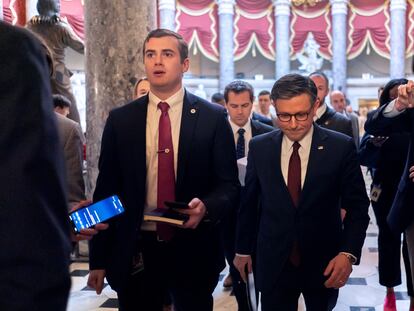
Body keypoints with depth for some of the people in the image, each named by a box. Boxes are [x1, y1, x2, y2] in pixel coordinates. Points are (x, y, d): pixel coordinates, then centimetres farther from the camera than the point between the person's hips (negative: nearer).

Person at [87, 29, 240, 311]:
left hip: (193, 251, -1)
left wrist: (206, 207, -21)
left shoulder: (213, 117, -1)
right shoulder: (120, 120, 3)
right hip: (134, 253, 1)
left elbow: (229, 185, 1)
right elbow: (106, 190, 5)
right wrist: (99, 259, 3)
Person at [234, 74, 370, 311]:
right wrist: (243, 249, 11)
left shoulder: (341, 147, -9)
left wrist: (348, 253, -16)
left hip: (324, 263, 0)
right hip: (274, 263, 0)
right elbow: (249, 202, 6)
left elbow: (357, 206, -5)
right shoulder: (259, 147, -2)